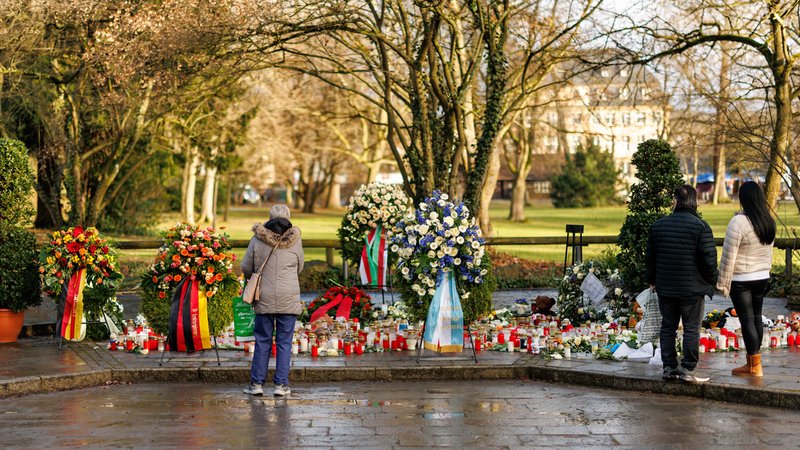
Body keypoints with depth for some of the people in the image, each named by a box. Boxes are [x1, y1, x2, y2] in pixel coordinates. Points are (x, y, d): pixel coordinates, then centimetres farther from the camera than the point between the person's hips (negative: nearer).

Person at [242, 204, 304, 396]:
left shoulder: (257, 240, -2)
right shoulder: (295, 240, -2)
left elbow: (246, 268, 5)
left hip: (264, 299, 1)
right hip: (288, 299, -1)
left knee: (262, 341, 9)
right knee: (284, 342, 5)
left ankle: (256, 383, 10)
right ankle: (281, 384, 5)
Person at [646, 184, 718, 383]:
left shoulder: (659, 225, 4)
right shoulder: (700, 226, -11)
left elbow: (650, 256, 12)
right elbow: (709, 259, -12)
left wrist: (652, 280, 24)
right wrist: (712, 280, 4)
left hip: (665, 289, 4)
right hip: (692, 289, -4)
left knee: (668, 328, 12)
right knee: (691, 330, 2)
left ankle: (669, 368, 14)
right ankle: (688, 370, 0)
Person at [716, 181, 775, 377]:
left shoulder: (739, 222, -19)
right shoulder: (769, 222, 3)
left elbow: (729, 256, -16)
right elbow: (769, 252, 13)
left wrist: (723, 282, -9)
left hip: (741, 280, -7)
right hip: (762, 277, 7)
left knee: (747, 319, -2)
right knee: (756, 317, 12)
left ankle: (755, 366, 0)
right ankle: (752, 362, 20)